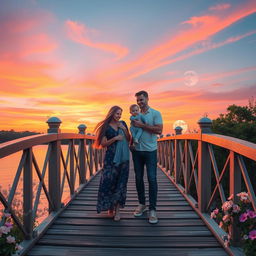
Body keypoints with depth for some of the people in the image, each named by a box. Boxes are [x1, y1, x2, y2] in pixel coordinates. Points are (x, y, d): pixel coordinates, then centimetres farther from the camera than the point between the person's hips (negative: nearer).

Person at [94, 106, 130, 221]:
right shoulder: (106, 126, 0)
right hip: (111, 158, -3)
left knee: (121, 183, 3)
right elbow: (103, 144, -3)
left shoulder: (122, 123, 10)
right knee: (109, 182, -2)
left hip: (123, 157, 3)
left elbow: (128, 139, 10)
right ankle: (110, 208, 17)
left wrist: (124, 128, -4)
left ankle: (117, 210, 12)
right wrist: (115, 138, -15)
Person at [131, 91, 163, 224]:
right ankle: (142, 204, 24)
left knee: (152, 179, -5)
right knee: (138, 178, 10)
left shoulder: (155, 113, 0)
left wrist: (142, 125, -15)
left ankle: (152, 209, 2)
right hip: (137, 150, 5)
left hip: (150, 150, -4)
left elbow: (159, 130, -13)